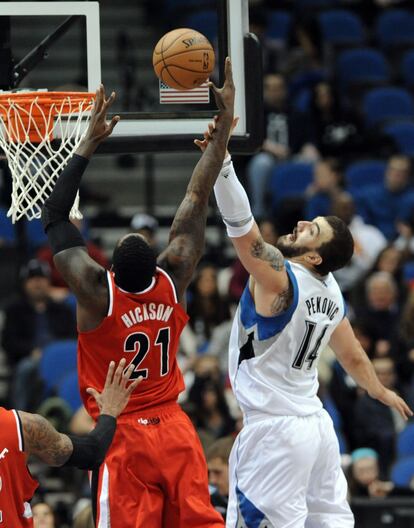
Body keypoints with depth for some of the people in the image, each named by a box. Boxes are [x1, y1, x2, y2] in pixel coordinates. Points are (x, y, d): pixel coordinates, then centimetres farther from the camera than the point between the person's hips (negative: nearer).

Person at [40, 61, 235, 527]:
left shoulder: (97, 293, -15)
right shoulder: (172, 281, -6)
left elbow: (54, 218, -7)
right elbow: (197, 199, 0)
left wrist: (89, 145, -5)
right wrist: (223, 126, 5)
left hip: (122, 439, -4)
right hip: (175, 432, 4)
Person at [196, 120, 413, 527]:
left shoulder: (279, 279, -17)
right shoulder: (331, 293, 7)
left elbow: (242, 225, -30)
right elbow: (353, 357, 20)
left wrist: (221, 162, -37)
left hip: (275, 431, -8)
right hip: (315, 423, 9)